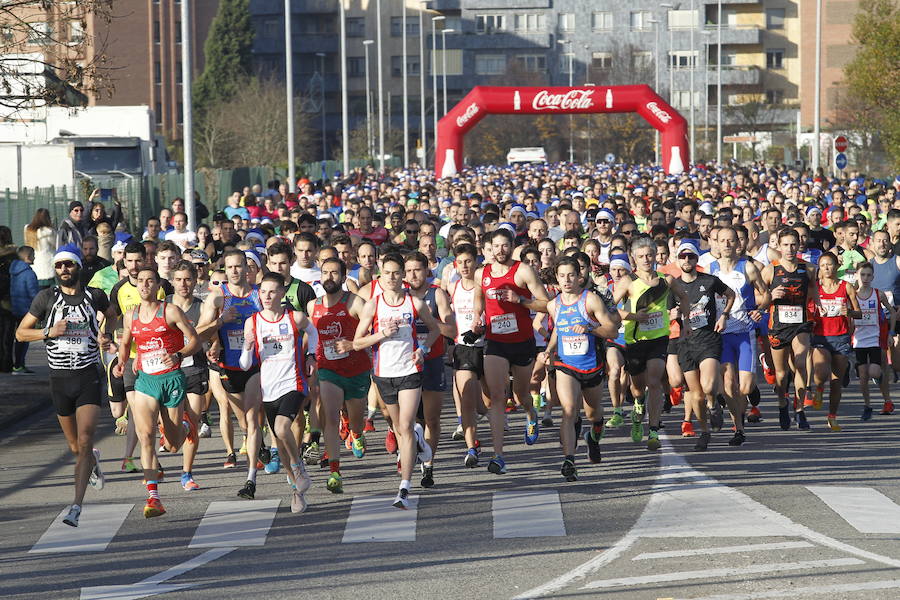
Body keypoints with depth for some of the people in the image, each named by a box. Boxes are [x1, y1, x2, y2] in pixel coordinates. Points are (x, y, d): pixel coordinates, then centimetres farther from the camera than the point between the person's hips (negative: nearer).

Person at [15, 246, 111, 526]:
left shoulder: (95, 296, 2)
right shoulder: (46, 297, 1)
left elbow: (107, 315, 25)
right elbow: (21, 332, 5)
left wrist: (105, 337, 4)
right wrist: (49, 332, -12)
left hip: (89, 377, -2)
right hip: (59, 378, 2)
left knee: (85, 442, -17)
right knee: (75, 447, 13)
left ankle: (77, 506, -22)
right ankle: (93, 461, 51)